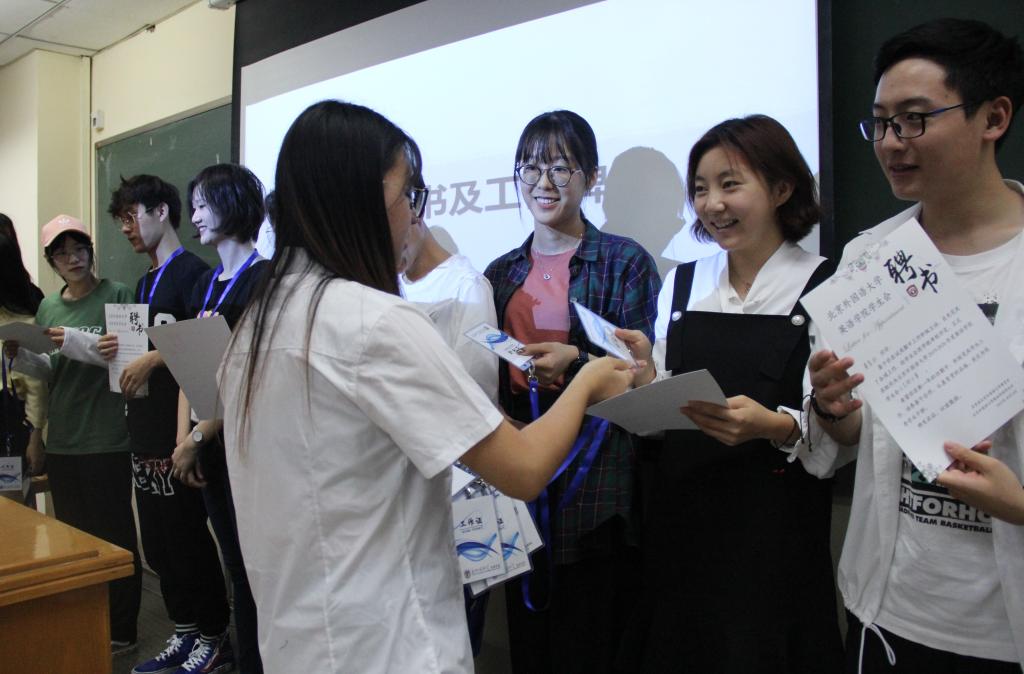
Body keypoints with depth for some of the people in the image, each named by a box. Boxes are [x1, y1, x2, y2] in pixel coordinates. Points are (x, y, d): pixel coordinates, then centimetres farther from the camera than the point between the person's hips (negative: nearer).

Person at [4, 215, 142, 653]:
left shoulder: (115, 294, -5)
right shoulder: (48, 308, 12)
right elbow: (51, 373, 17)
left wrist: (77, 342, -23)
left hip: (106, 439, -5)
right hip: (61, 441, 6)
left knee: (114, 535, 3)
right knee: (72, 535, 13)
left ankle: (121, 630, 15)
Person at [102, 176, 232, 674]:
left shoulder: (191, 271, -7)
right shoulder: (145, 283, 20)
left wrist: (152, 360, -22)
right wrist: (117, 349, 7)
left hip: (179, 430, -9)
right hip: (145, 431, 9)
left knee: (188, 537, -1)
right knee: (157, 540, 13)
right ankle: (185, 632, 26)